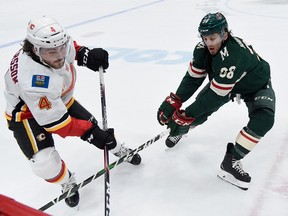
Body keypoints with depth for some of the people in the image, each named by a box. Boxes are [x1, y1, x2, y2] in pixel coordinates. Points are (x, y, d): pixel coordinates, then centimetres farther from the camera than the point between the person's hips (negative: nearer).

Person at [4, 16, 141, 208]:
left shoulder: (56, 43, -24)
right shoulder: (33, 81, -43)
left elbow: (71, 47, 3)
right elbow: (54, 121, -34)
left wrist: (87, 55, -15)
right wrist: (90, 133, -30)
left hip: (60, 100, 7)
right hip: (27, 113, -6)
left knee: (90, 124, 11)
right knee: (45, 162, -19)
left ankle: (118, 149, 40)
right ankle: (67, 182, 14)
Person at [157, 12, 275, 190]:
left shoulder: (233, 56, -44)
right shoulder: (203, 49, -24)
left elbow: (215, 95, -41)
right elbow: (192, 78, -13)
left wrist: (184, 116, -36)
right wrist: (173, 102, -23)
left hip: (256, 86, -5)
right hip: (221, 82, 5)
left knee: (264, 118, -29)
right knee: (201, 110, -8)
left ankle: (231, 160, -20)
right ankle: (180, 130, 26)